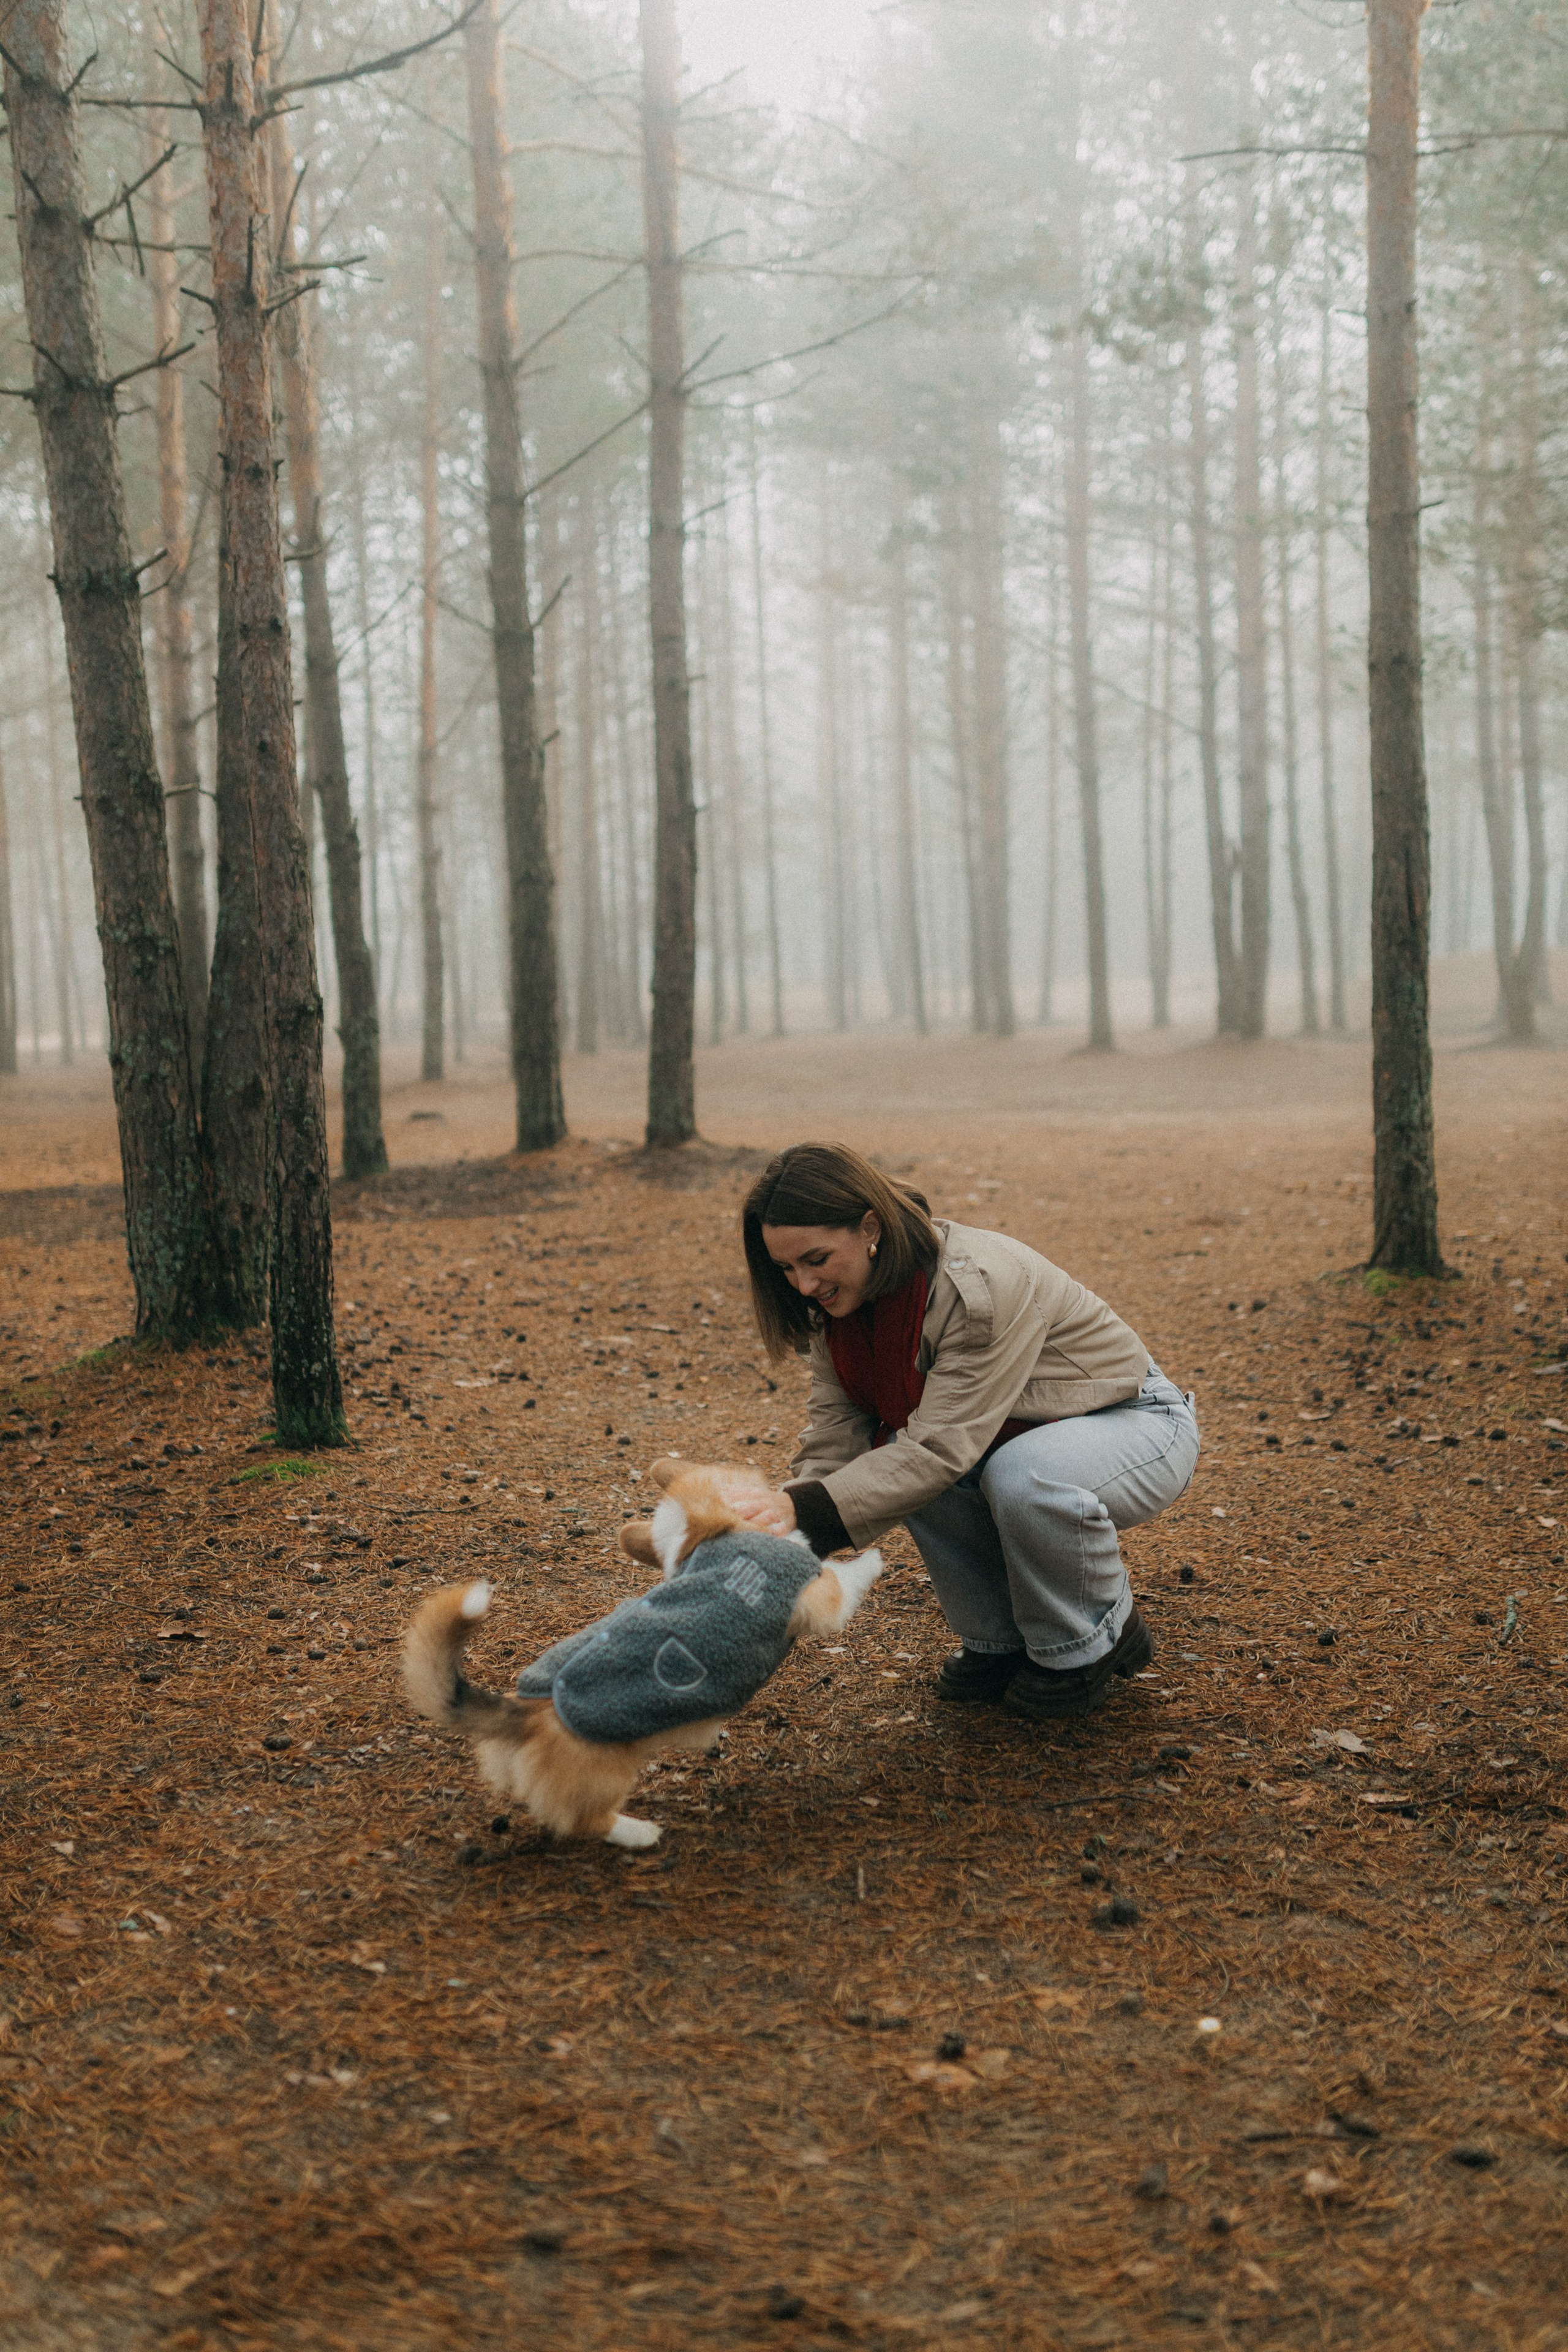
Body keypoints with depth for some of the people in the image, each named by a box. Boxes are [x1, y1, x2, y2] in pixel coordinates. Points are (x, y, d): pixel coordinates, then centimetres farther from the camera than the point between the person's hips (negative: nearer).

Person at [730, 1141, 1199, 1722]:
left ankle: (1087, 1648, -8)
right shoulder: (841, 1299, -9)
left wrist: (808, 1511, -44)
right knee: (909, 1469, -21)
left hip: (1139, 1425, -7)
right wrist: (786, 1522, -29)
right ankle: (1001, 1640, 1)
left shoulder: (981, 1285, -34)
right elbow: (834, 1439, -11)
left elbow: (940, 1446, -37)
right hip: (1022, 1433, 7)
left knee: (1023, 1475, -37)